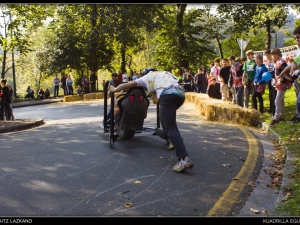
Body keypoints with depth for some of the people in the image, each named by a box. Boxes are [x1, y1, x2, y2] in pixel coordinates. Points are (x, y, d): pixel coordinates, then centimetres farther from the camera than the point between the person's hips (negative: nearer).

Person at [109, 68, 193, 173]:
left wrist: (114, 89, 44)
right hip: (181, 94, 7)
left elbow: (126, 85, 28)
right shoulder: (165, 73, 37)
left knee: (171, 128, -11)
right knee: (164, 115, 32)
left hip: (167, 95, -6)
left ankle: (185, 159, -25)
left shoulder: (147, 77, 23)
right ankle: (171, 139, 29)